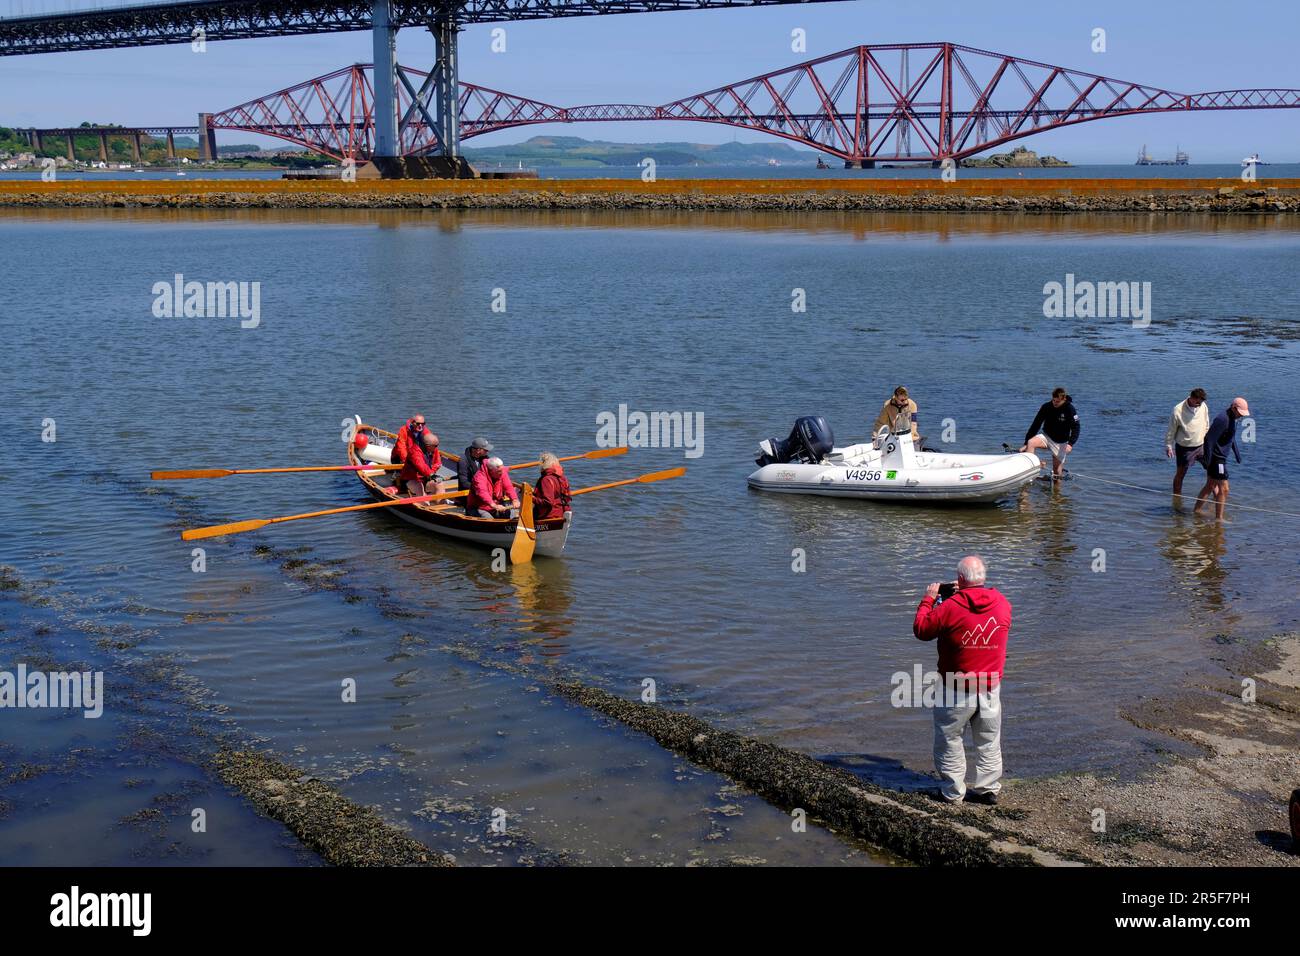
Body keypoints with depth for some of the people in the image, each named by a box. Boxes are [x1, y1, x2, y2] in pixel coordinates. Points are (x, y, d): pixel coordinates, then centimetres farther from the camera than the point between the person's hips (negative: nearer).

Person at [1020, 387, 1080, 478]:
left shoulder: (1069, 409, -14)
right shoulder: (1046, 407, -9)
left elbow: (1075, 428, -18)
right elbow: (1036, 425, -7)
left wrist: (1070, 444, -34)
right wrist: (1025, 444, -11)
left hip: (1061, 442, -1)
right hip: (1047, 437, 2)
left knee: (1057, 473, -2)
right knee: (1030, 443, -30)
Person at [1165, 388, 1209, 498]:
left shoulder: (1203, 407, -6)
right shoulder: (1178, 410, -19)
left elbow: (1206, 426, 10)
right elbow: (1171, 430, -8)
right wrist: (1168, 446, -5)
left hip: (1201, 445, 4)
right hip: (1184, 448, -4)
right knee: (1180, 473, 6)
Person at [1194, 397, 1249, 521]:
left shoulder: (1231, 418, 9)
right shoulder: (1222, 419, -23)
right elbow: (1209, 439, -25)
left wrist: (1237, 452, 26)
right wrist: (1207, 459, -23)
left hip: (1220, 457, 10)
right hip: (1216, 458, -10)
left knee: (1210, 486, 18)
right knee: (1223, 489, -6)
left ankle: (1196, 511, 26)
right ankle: (1219, 518, -1)